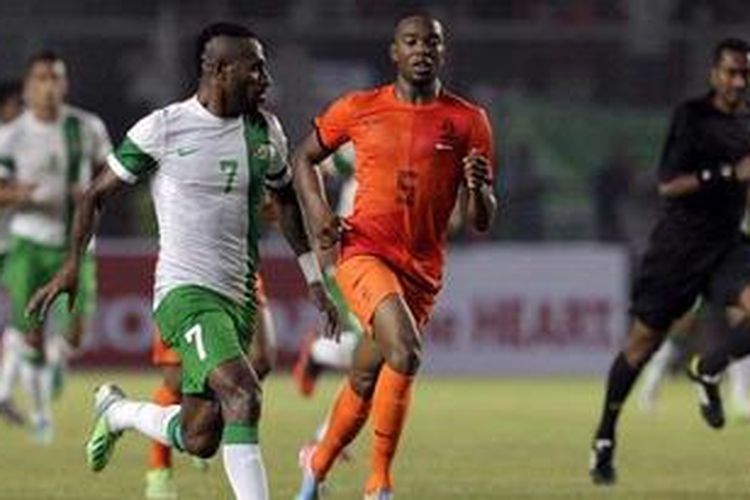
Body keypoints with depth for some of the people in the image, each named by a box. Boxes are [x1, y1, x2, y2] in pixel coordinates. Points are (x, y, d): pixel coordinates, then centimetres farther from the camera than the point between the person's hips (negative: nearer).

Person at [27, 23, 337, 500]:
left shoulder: (265, 131, 8)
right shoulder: (163, 129, -7)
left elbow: (286, 201, 24)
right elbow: (98, 194, 3)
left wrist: (315, 280, 21)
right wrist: (73, 265, -6)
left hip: (240, 298, 6)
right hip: (185, 293, -6)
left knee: (199, 440, 5)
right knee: (243, 395, -28)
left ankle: (116, 411, 35)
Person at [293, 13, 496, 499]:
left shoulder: (468, 122, 3)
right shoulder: (358, 109, 2)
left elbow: (482, 223, 4)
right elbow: (305, 157, 18)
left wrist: (479, 189, -18)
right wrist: (317, 210, 1)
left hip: (423, 270, 3)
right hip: (365, 253, -3)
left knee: (365, 383, 10)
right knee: (406, 352, -27)